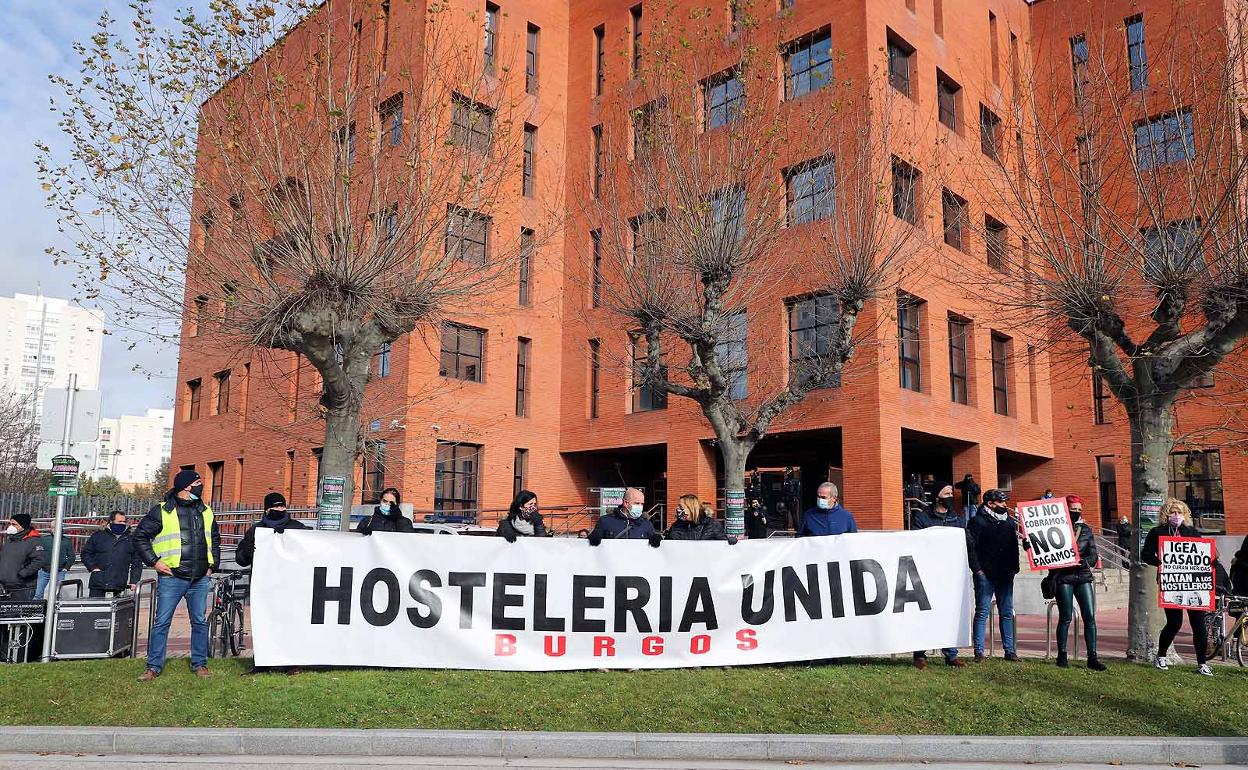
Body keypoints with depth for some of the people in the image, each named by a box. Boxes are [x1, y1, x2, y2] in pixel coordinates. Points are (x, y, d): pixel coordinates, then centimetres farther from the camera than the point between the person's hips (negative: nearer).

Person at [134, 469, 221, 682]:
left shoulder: (205, 511, 13)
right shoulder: (162, 511, -3)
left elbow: (215, 539, 25)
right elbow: (140, 536, 0)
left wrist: (213, 564, 16)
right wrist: (154, 562, -6)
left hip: (200, 580, 4)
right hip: (171, 578, -4)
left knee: (200, 622, 7)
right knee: (162, 623, 0)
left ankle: (200, 664, 17)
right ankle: (154, 666, 10)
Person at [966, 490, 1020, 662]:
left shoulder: (1010, 521, 13)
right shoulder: (978, 521, -5)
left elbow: (1014, 545, 18)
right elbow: (970, 546, -10)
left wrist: (1014, 568, 7)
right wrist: (977, 569, -15)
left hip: (1005, 575, 6)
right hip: (985, 575, -6)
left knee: (1007, 613, 8)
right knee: (982, 612, -3)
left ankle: (1010, 650, 14)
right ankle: (979, 651, -1)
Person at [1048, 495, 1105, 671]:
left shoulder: (1086, 529, 11)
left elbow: (1093, 556, 5)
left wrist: (1082, 561, -15)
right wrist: (1028, 543, -18)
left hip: (1083, 576, 3)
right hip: (1063, 577, -3)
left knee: (1090, 616, -2)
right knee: (1065, 617, -1)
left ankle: (1092, 657, 3)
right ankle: (1062, 655, 11)